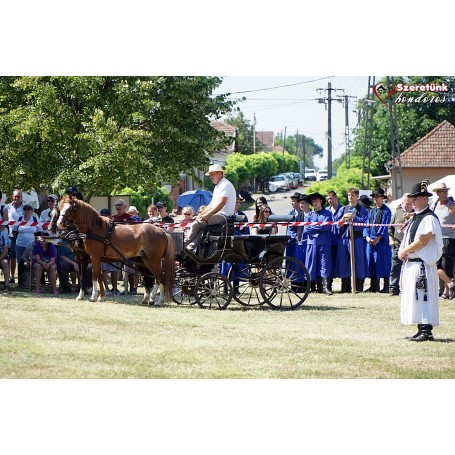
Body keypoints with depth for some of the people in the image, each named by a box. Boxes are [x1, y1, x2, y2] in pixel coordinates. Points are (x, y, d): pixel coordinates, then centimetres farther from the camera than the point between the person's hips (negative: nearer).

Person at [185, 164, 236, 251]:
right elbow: (212, 205, 23)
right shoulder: (217, 187, 23)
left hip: (224, 215, -11)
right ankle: (191, 246, -11)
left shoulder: (225, 185, -11)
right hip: (219, 215, 11)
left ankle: (185, 246, -5)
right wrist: (202, 214, 8)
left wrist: (207, 215, -22)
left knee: (196, 224, -15)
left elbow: (221, 204, -22)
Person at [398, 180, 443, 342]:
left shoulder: (429, 218, -12)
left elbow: (422, 241, -19)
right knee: (414, 298, 11)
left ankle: (426, 331, -12)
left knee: (423, 297, -11)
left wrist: (405, 251, -11)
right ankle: (421, 330, 15)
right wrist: (402, 251, -2)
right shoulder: (415, 218, 18)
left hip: (423, 264, -10)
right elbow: (407, 238, 18)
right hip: (411, 263, 10)